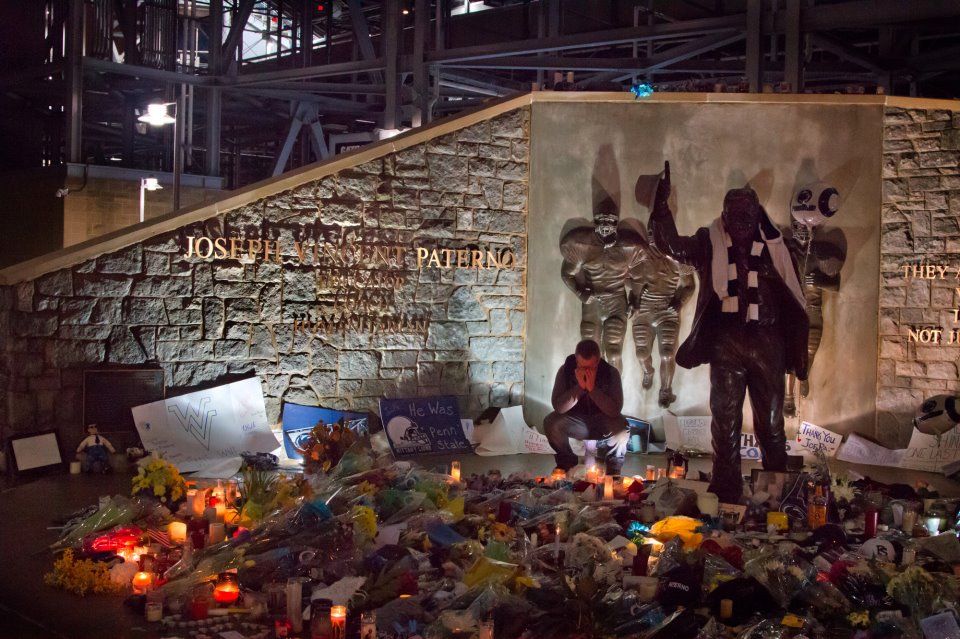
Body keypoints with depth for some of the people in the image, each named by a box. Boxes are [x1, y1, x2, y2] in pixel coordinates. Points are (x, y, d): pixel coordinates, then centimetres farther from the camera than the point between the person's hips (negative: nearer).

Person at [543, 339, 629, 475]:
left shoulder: (611, 373, -19)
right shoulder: (565, 370, -17)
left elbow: (614, 410, -26)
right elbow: (559, 407, -22)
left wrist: (592, 388, -35)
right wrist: (579, 387, -33)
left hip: (603, 421, -1)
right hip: (576, 420, 1)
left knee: (621, 428, -33)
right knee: (551, 424, -28)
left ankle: (614, 467, -3)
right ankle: (566, 462, 1)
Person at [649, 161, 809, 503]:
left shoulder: (772, 246, 4)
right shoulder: (711, 244, 4)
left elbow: (793, 300, 7)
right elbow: (670, 244, -8)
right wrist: (662, 203, -23)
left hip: (766, 342, 0)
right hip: (726, 342, 0)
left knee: (771, 424, 8)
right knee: (725, 422, 3)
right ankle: (726, 492, 10)